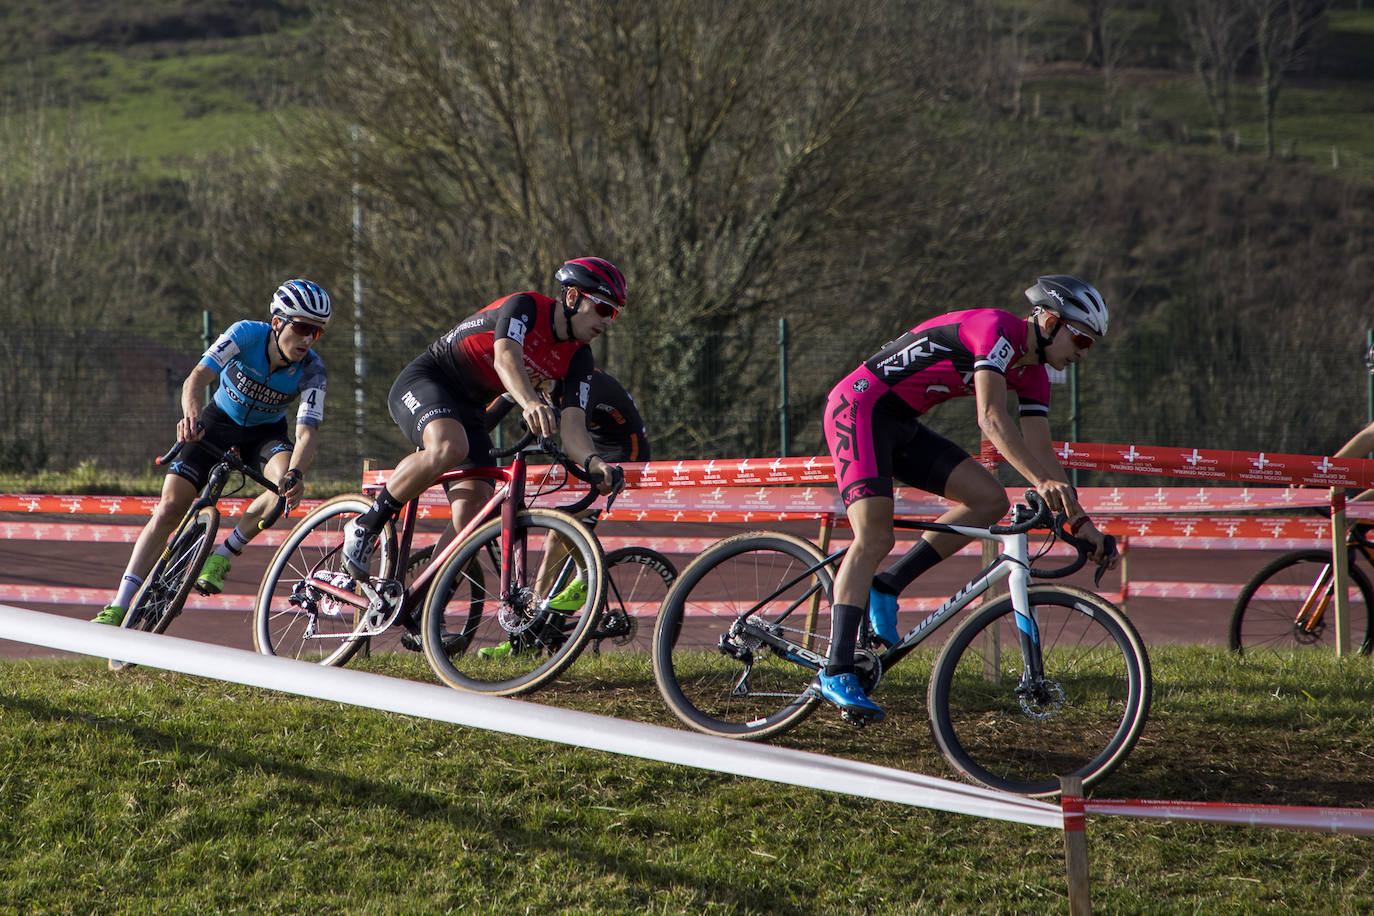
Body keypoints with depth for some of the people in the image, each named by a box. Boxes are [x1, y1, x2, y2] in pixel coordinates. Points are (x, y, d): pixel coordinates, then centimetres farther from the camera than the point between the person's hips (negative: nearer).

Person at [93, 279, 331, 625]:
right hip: (220, 420, -1)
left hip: (265, 434, 1)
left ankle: (223, 555, -13)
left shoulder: (311, 370, -24)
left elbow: (307, 433, -32)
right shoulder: (248, 334, -28)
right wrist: (192, 415, -61)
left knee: (288, 486, -33)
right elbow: (197, 378, -40)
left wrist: (295, 473, -53)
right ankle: (118, 608, -6)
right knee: (169, 508, -13)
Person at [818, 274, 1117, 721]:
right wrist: (1040, 481, -42)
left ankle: (887, 587, 1)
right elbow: (991, 419, -32)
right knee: (874, 540, -20)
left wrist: (1081, 521, 3)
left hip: (899, 424, 9)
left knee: (990, 499, -4)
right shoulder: (997, 330, -20)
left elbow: (1040, 451, 10)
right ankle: (837, 672, -21)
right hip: (859, 405, -9)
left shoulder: (1032, 374, 8)